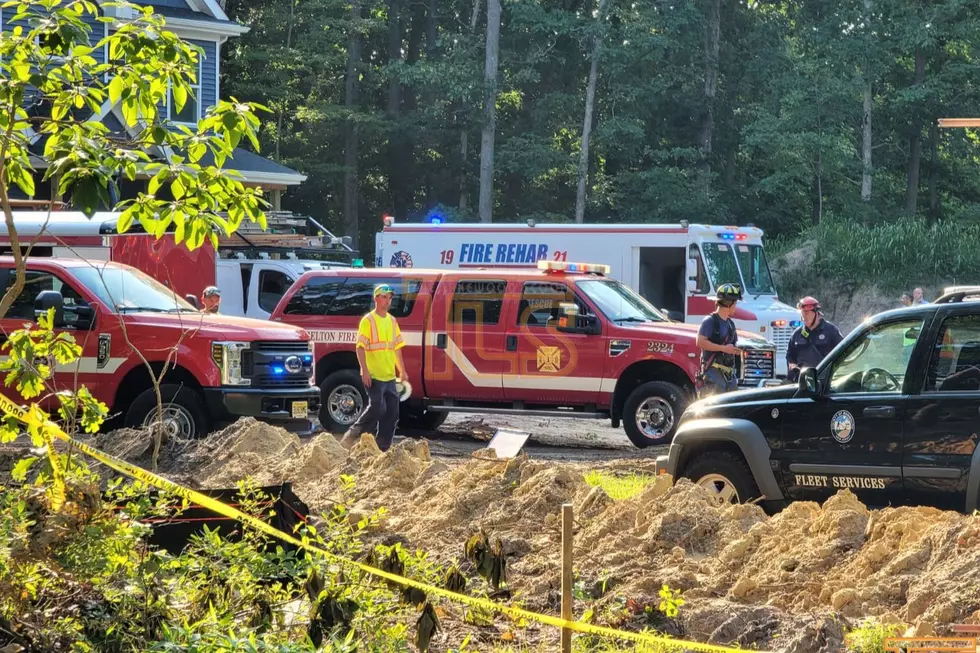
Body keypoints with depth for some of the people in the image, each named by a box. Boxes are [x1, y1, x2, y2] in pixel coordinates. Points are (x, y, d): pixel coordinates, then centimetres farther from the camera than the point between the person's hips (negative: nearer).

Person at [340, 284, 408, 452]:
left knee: (392, 413, 3)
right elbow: (360, 347, -13)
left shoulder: (392, 321, 14)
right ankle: (353, 435, 1)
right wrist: (365, 370, -21)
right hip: (373, 375, -7)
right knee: (377, 408, -16)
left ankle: (382, 447, 9)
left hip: (390, 376, 7)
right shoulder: (368, 321, -7)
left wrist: (402, 370, 16)